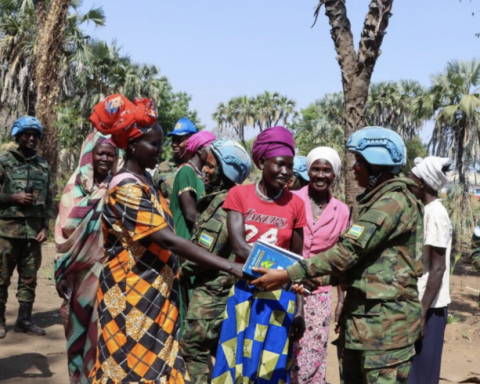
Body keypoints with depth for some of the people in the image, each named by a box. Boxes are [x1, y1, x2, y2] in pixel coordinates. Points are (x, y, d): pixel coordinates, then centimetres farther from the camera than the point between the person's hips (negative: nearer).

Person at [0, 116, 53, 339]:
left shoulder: (44, 166, 11)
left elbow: (48, 199, 13)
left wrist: (45, 227, 4)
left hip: (34, 230, 4)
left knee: (29, 278, 8)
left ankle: (24, 320, 16)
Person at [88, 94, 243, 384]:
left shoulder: (147, 181, 10)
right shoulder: (126, 187, -19)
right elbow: (168, 241, -28)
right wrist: (231, 267, -32)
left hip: (155, 294, 9)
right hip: (133, 296, -8)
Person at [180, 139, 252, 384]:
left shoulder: (225, 207, -22)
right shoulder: (216, 199, 8)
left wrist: (178, 271, -4)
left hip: (211, 290, -9)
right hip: (214, 287, 9)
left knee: (193, 346, 0)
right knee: (218, 347, 17)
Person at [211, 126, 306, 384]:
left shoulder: (295, 204, 1)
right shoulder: (239, 194, -2)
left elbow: (296, 261, 5)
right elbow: (239, 247, -13)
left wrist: (299, 310, 1)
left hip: (280, 297, 1)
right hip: (244, 294, 0)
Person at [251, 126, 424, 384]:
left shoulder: (395, 201, -14)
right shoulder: (374, 201, 17)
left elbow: (348, 252, -22)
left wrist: (289, 275, -20)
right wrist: (311, 281, 10)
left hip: (386, 319, -10)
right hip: (359, 316, 10)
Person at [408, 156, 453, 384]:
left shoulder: (435, 213, -17)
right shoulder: (428, 211, 11)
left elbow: (438, 268, -20)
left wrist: (422, 311, -21)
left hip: (429, 306, -9)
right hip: (422, 302, 9)